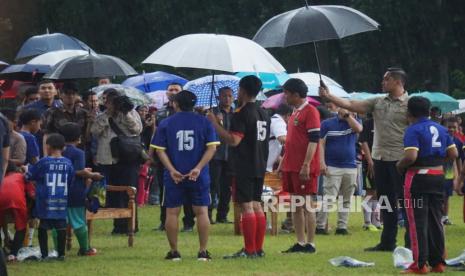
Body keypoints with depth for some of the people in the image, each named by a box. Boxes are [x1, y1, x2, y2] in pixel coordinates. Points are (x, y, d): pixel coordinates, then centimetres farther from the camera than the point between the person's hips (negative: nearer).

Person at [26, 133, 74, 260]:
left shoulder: (44, 162, -7)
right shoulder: (68, 163, 1)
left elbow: (29, 175, 3)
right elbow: (70, 182, 9)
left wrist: (27, 168, 23)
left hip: (45, 200, -2)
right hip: (62, 200, 2)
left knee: (43, 227, 6)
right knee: (61, 226, 6)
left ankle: (44, 254, 5)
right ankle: (61, 253, 7)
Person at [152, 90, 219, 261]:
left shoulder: (166, 124, 1)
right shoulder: (204, 122, 2)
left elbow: (160, 150, -5)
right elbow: (212, 147, -6)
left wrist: (172, 170, -11)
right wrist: (198, 168, -11)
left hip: (174, 176, 0)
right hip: (198, 176, 0)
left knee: (172, 213, 7)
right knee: (201, 212, 6)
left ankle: (174, 251, 8)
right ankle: (203, 252, 3)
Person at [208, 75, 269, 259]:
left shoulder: (242, 114, -14)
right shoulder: (263, 114, 14)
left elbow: (233, 140, -22)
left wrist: (215, 124, -16)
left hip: (244, 168, -8)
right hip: (259, 167, 8)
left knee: (246, 206, -7)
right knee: (256, 205, 10)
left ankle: (249, 250, -9)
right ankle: (258, 249, 11)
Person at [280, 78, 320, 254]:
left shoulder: (310, 112, -10)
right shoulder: (294, 113, 17)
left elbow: (314, 140, -16)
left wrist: (306, 165, -21)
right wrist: (283, 163, 21)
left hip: (304, 168, -9)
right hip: (291, 166, 9)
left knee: (307, 204, -6)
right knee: (295, 206, 9)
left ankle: (310, 244, -3)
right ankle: (300, 242, 12)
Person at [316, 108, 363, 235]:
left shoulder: (354, 122, 11)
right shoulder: (327, 124, 4)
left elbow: (358, 129, -13)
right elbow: (321, 144, -1)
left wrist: (347, 115, -8)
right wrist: (322, 163, -11)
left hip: (350, 168, 4)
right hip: (332, 167, -3)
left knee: (346, 200, 4)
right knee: (328, 198, -11)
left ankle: (342, 227, 8)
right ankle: (320, 226, -9)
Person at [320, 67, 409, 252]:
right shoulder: (377, 102, 11)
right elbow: (350, 105, 7)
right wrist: (329, 97, -1)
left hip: (400, 160, -7)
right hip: (380, 158, 7)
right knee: (386, 202, 12)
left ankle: (411, 243, 1)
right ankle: (388, 242, 19)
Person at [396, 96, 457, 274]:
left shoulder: (413, 130, -12)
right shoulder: (441, 129, 9)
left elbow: (411, 156, -23)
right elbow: (453, 154, 8)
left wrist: (399, 165, -5)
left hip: (418, 177, -6)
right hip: (438, 177, 6)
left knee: (418, 222, -2)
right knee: (435, 221, 13)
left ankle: (420, 264, -3)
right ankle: (438, 262, 14)